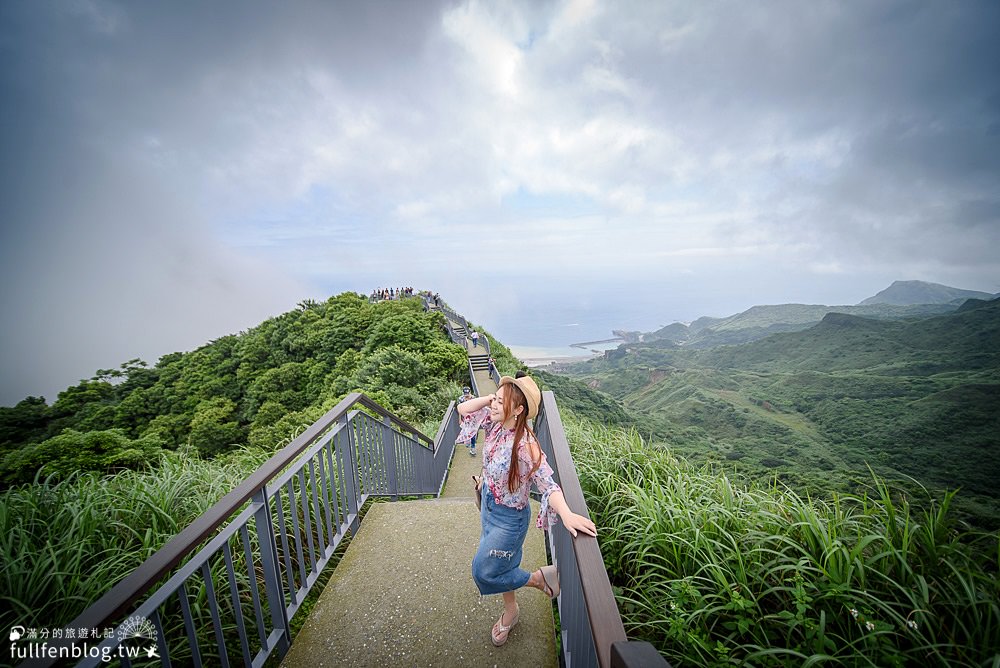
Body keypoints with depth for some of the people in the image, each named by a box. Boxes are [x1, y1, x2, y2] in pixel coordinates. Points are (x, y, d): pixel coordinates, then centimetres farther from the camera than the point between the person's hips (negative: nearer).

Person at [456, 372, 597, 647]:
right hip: (488, 506, 7)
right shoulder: (495, 424, -14)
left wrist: (566, 514, -55)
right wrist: (489, 398, -20)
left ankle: (541, 577, 25)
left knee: (484, 572, 8)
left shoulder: (524, 444, -34)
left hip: (509, 518, -7)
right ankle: (510, 611, 53)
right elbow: (463, 409, -6)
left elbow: (547, 483, -39)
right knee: (500, 564, 26)